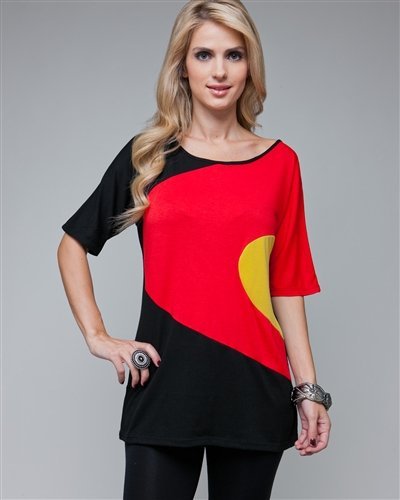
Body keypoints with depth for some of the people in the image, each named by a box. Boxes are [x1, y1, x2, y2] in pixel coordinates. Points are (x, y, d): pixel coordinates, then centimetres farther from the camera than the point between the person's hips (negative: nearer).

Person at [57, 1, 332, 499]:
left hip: (254, 387, 1)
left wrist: (308, 388, 1)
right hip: (165, 383, 0)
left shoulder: (279, 163, 4)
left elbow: (287, 286, 4)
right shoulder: (147, 156, 4)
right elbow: (74, 245, 10)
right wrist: (96, 336, 1)